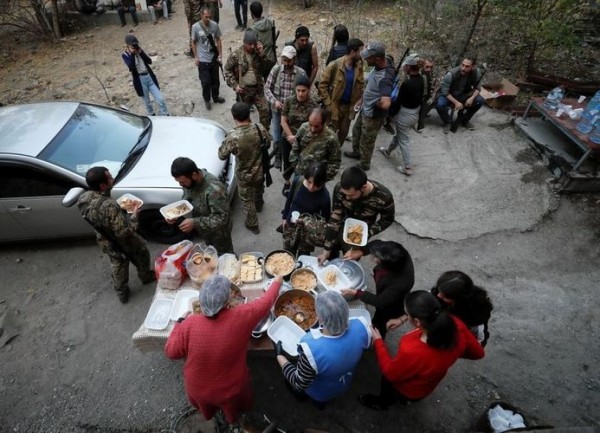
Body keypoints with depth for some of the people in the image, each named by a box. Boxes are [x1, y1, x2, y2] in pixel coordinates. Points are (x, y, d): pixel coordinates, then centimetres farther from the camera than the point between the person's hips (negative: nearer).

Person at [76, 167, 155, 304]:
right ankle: (147, 276, 51)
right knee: (142, 254, 25)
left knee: (117, 265, 28)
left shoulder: (82, 199, -16)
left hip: (105, 242, 6)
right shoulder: (109, 206, -41)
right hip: (124, 242, -6)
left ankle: (122, 294, 46)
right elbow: (124, 232, -35)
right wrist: (134, 216, -22)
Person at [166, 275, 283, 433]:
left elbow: (171, 352, -12)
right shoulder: (241, 317, -30)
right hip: (230, 388, -1)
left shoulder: (189, 324, -29)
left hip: (198, 389, 1)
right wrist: (276, 282, 3)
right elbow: (265, 302, -14)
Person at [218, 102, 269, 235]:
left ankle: (252, 225, 35)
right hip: (259, 170, 4)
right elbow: (268, 142, 1)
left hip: (244, 175, -4)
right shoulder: (260, 128, -20)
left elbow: (222, 155, -15)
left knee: (247, 200, 19)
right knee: (258, 191, 34)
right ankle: (259, 205, 64)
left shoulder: (233, 137, -30)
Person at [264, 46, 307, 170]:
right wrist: (274, 101, -17)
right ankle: (278, 157, 33)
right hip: (277, 110, 1)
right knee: (276, 138, 7)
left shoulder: (301, 73, -9)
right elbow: (267, 88, -1)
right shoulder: (275, 69, -5)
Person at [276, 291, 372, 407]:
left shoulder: (312, 349, -46)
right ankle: (320, 401, 55)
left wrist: (279, 355, -16)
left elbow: (299, 384, -26)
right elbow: (366, 345, -7)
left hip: (319, 393, -3)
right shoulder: (361, 326, -33)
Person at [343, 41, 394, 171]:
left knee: (367, 141, 12)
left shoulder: (385, 78, -35)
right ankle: (356, 152, 54)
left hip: (373, 115, -9)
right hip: (365, 110, 9)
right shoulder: (378, 67, -6)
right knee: (356, 131, 29)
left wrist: (376, 103, -25)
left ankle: (364, 164, 36)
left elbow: (386, 104, -46)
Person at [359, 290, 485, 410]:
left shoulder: (411, 352, -46)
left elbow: (390, 373, -24)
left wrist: (378, 342, -13)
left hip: (410, 390, -4)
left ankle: (382, 402, 58)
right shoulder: (457, 326, -32)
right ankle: (402, 398, 60)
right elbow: (478, 353, -9)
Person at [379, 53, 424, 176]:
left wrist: (391, 112, -3)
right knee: (399, 134, 27)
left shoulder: (406, 84, -28)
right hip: (415, 113, 9)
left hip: (405, 114, -8)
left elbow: (398, 102, -19)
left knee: (404, 140, 4)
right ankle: (388, 151, 50)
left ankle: (407, 168, 12)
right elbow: (420, 97, 7)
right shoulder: (421, 79, -2)